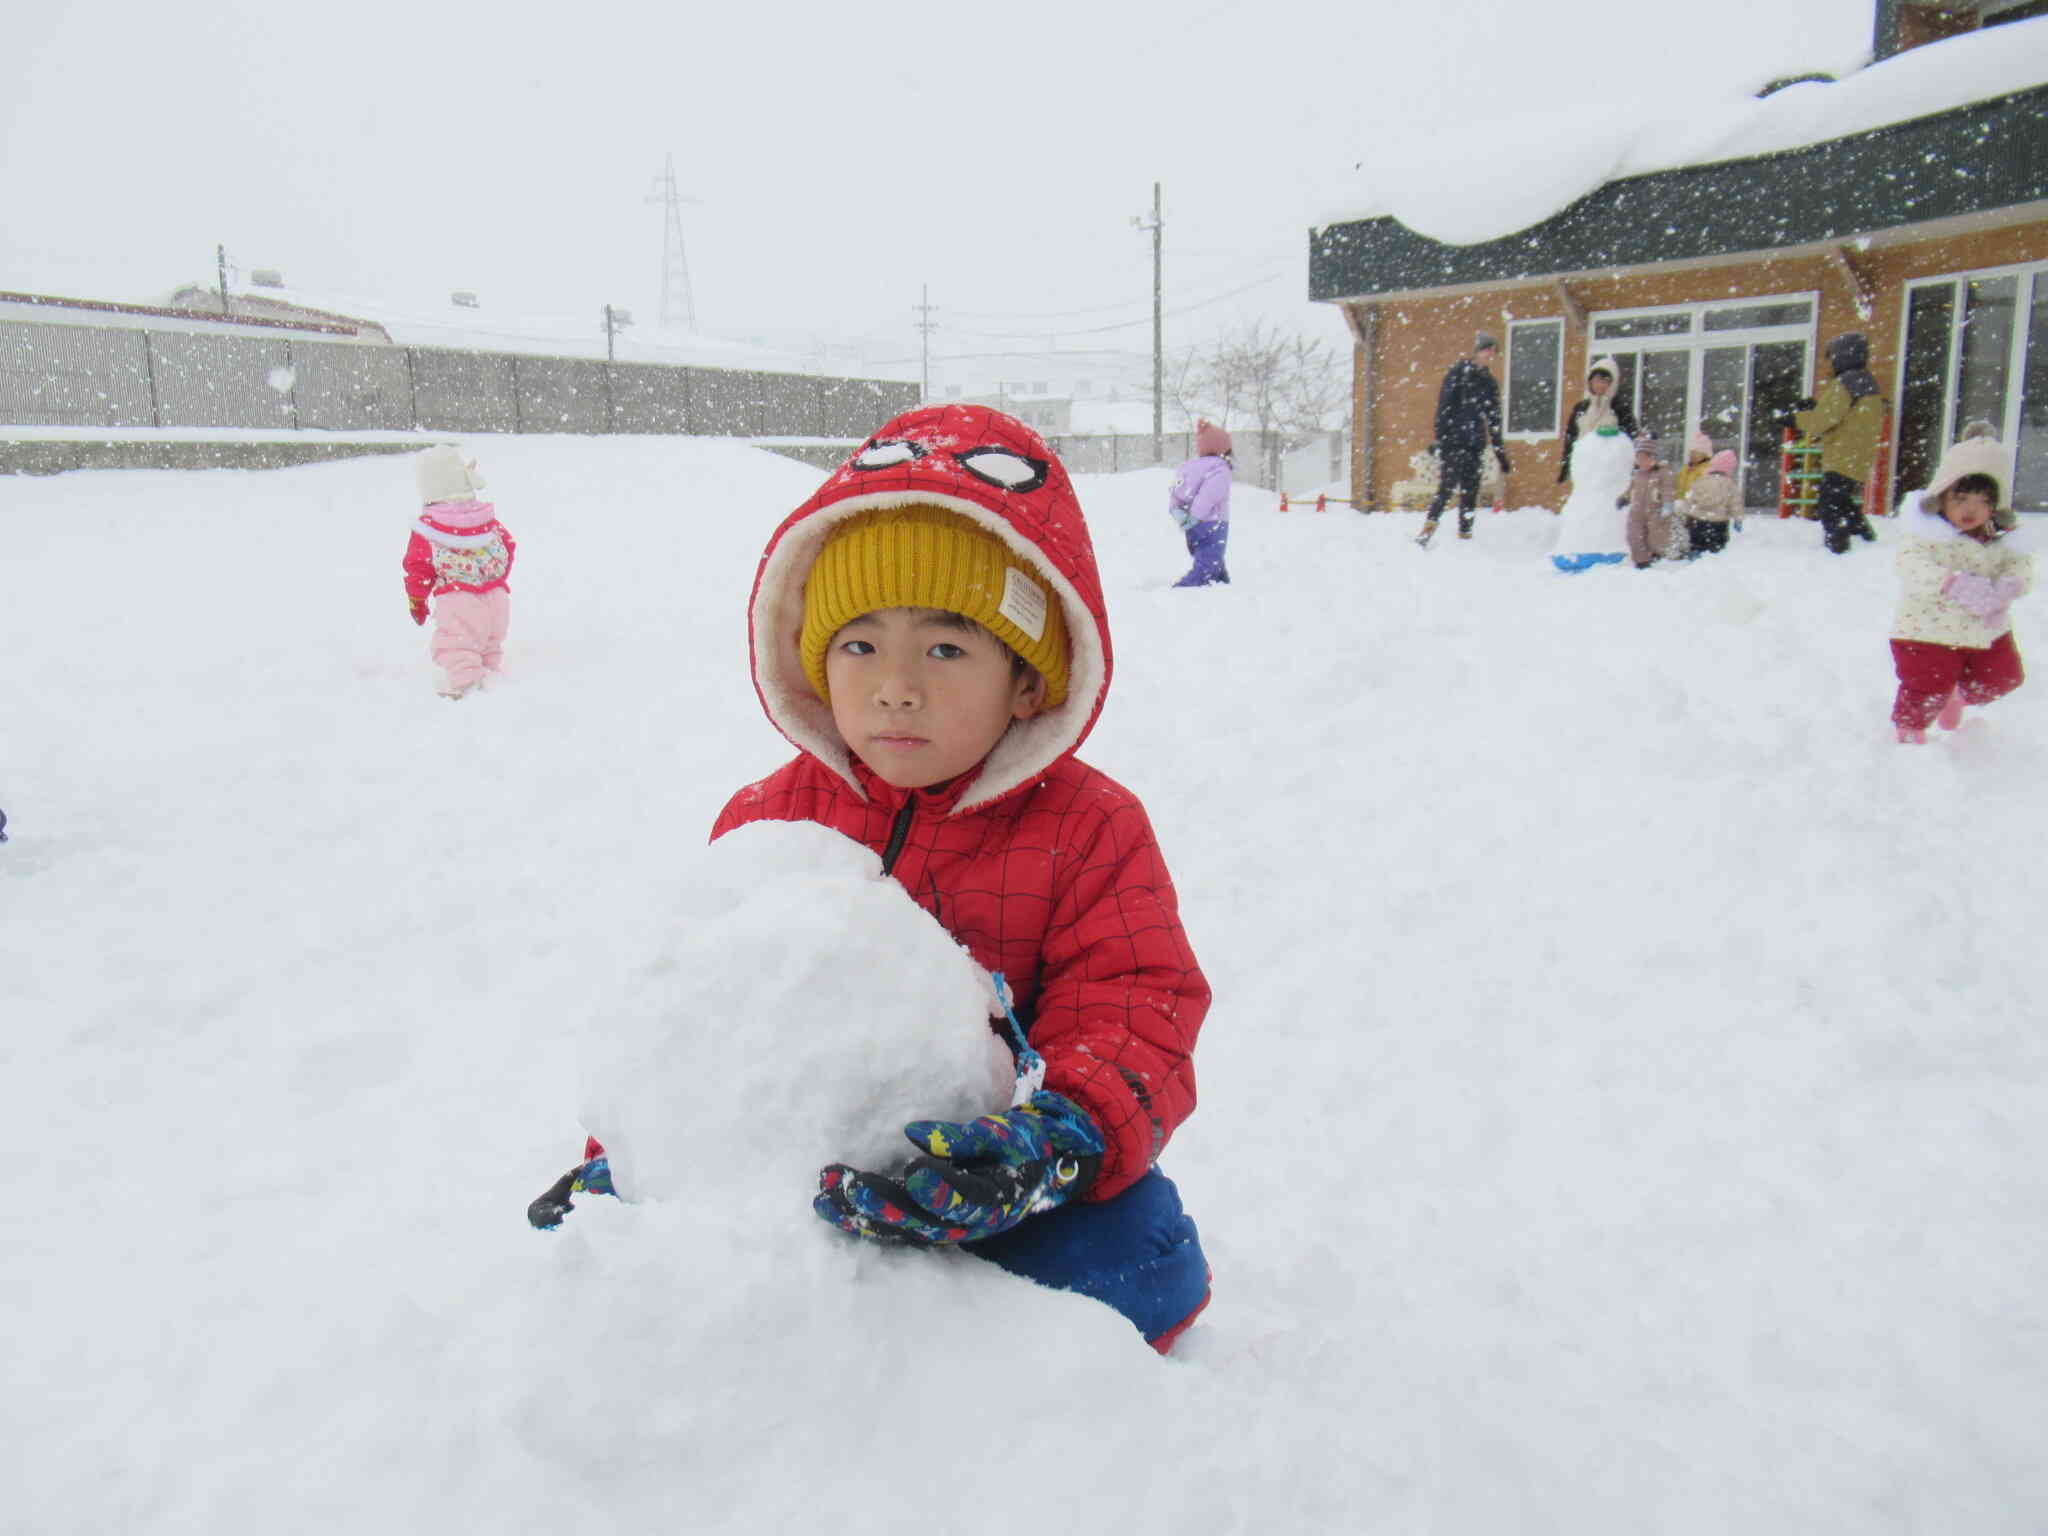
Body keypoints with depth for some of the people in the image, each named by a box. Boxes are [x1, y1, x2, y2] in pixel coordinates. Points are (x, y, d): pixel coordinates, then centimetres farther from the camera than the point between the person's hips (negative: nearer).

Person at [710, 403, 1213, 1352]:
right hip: (801, 1162, 3)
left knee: (1135, 1264, -27)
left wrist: (1049, 1142, -34)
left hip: (980, 1172, -2)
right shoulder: (766, 822, 1)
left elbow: (1135, 1019, -14)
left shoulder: (1087, 829, -7)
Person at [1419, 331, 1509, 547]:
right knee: (1448, 484, -18)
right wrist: (1439, 439, -17)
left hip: (1474, 443, 6)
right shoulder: (1458, 372, 0)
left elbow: (1493, 422, 20)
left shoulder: (1489, 383, 17)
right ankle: (1429, 526, -18)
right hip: (1453, 439, -6)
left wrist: (1502, 455, 17)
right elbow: (1444, 406, -8)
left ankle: (1465, 533, 7)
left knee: (1470, 490, 4)